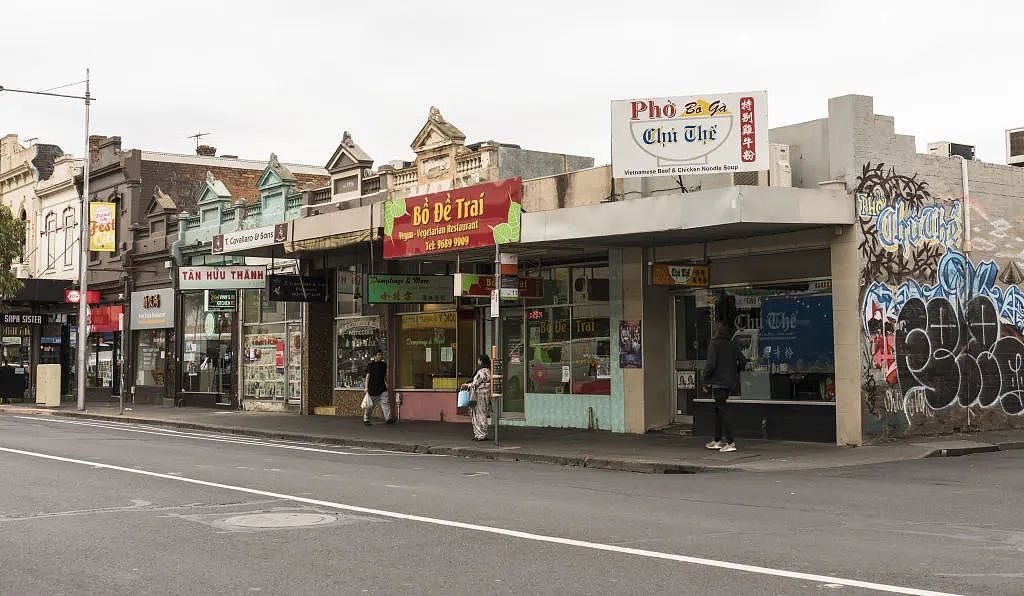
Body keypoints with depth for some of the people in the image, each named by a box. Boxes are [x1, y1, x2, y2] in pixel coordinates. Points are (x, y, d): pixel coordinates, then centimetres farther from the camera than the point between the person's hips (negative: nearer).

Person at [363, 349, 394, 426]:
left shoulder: (384, 365, 11)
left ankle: (388, 418, -11)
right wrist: (366, 387, -9)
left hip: (382, 388, 4)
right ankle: (366, 419, 16)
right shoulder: (370, 365, -2)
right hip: (372, 387, -4)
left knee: (385, 402, -9)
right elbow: (367, 376, -4)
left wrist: (387, 385, 20)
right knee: (370, 405, 3)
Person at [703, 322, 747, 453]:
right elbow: (743, 361, 7)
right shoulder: (732, 346, 7)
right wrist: (734, 373, 17)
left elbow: (711, 363, -18)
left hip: (718, 383, -7)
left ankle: (730, 443, -8)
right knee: (718, 410, 18)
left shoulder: (714, 344, -11)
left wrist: (706, 379, -8)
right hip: (729, 382, 7)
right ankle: (717, 441, 24)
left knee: (723, 412, -5)